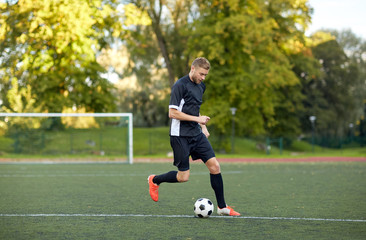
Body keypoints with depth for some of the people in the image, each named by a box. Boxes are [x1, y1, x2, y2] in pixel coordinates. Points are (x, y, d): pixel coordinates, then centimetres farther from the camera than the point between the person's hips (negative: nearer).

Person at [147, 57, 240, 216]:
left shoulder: (201, 86, 13)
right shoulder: (180, 85, -14)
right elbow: (172, 113, -18)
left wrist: (203, 126, 15)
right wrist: (197, 119, -17)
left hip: (196, 134, 7)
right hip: (180, 136, -7)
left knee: (214, 166, -4)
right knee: (183, 177, -4)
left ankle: (222, 207, 5)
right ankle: (154, 180, 24)